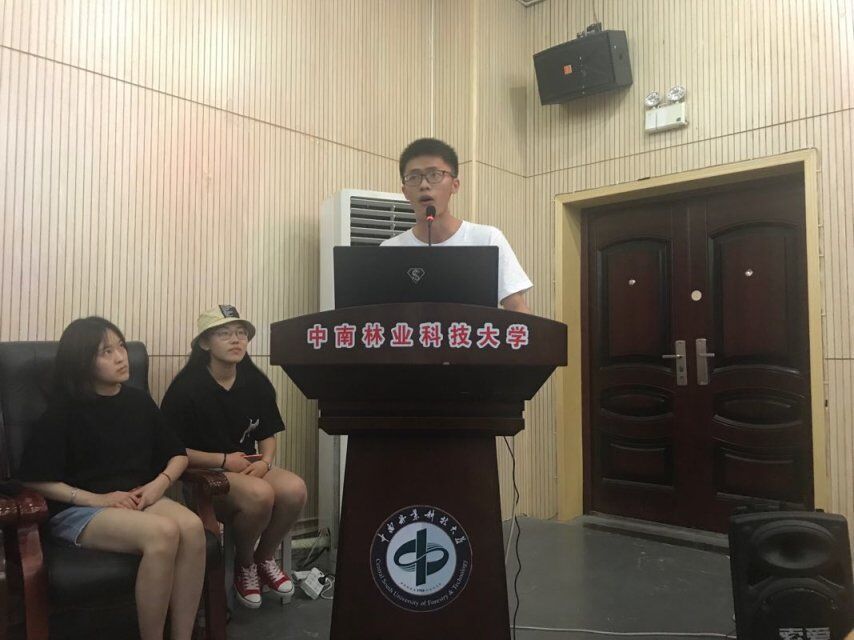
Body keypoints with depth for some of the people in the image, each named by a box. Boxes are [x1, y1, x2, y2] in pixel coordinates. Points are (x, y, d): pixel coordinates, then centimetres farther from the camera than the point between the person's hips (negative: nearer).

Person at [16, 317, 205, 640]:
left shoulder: (139, 401, 8)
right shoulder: (63, 409, -5)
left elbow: (178, 455, 14)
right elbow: (34, 479, -8)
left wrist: (158, 485, -7)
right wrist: (98, 499, -16)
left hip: (139, 500, 4)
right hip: (78, 509, -4)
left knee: (192, 526, -29)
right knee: (163, 532, -34)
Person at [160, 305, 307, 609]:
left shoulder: (256, 383, 3)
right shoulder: (187, 386, -11)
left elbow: (267, 435, 12)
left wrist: (265, 462, -11)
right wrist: (224, 461, -17)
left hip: (247, 468, 5)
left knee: (294, 489, -26)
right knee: (260, 494, -34)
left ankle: (264, 557, 5)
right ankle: (243, 564, 0)